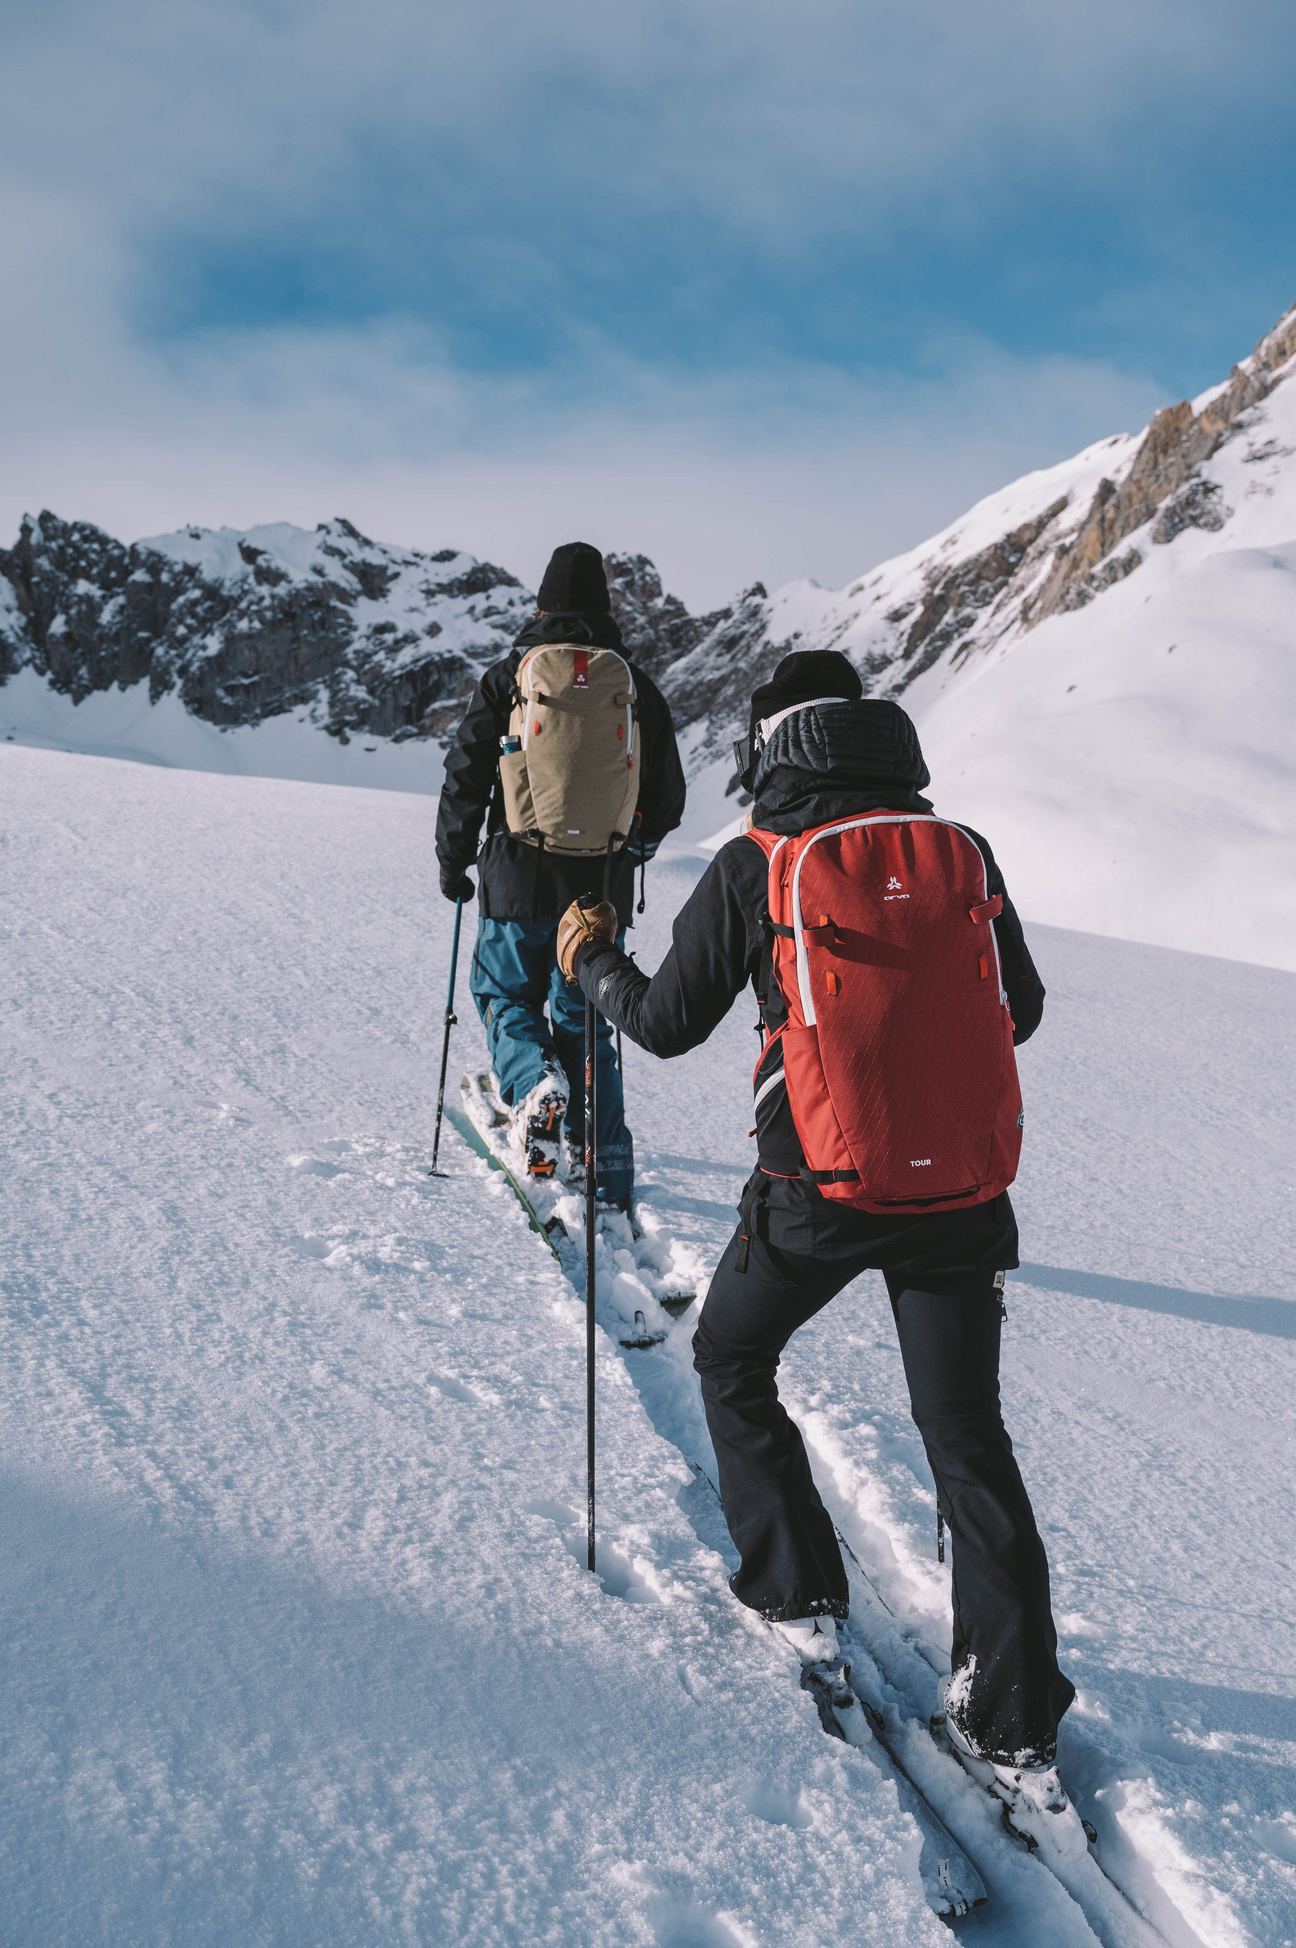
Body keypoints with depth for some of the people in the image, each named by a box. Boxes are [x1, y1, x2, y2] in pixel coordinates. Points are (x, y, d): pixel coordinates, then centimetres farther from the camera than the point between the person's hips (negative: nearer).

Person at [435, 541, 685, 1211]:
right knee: (585, 1016, 13)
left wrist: (453, 862, 11)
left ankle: (534, 1083, -11)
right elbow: (668, 798, 11)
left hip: (520, 878, -2)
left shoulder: (508, 677, -1)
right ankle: (607, 1165, 9)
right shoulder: (637, 686, 5)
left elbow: (465, 777, -2)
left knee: (505, 993, 18)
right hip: (604, 883, 2)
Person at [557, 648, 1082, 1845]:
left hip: (818, 1190, -3)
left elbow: (667, 1025, 2)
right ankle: (1015, 1724, 16)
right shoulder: (965, 854, 1)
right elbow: (1019, 1012, 13)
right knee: (967, 1436, 13)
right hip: (963, 1195, 3)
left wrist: (591, 958, 21)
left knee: (732, 1363, 25)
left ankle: (799, 1593, 27)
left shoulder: (757, 864, -7)